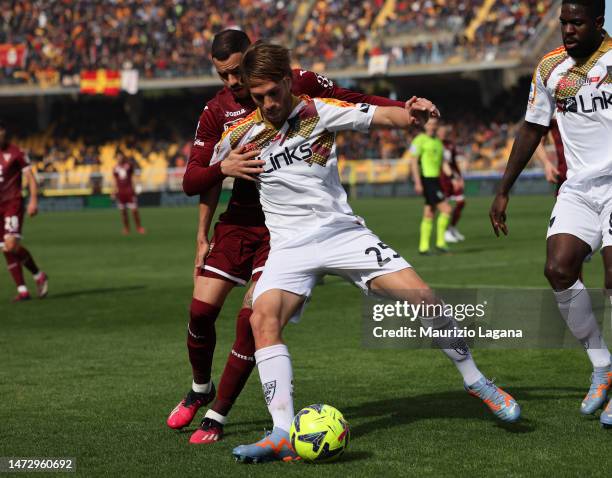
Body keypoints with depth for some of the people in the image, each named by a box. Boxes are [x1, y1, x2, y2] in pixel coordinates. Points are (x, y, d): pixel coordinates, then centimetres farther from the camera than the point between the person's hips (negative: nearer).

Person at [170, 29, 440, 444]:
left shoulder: (300, 84, -7)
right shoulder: (217, 111, -1)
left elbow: (355, 102, 4)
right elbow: (191, 181, -2)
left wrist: (404, 108, -11)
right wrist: (223, 168, -23)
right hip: (240, 219, 3)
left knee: (252, 316, -14)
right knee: (201, 310, -3)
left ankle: (217, 417, 0)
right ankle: (200, 390, 27)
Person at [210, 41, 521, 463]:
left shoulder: (319, 111, -3)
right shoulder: (240, 136, -1)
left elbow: (384, 116, -8)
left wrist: (413, 112, -29)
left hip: (343, 232, 0)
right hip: (289, 246, 0)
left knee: (421, 295, -12)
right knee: (263, 318, -28)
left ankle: (476, 381, 12)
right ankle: (284, 434, -32)